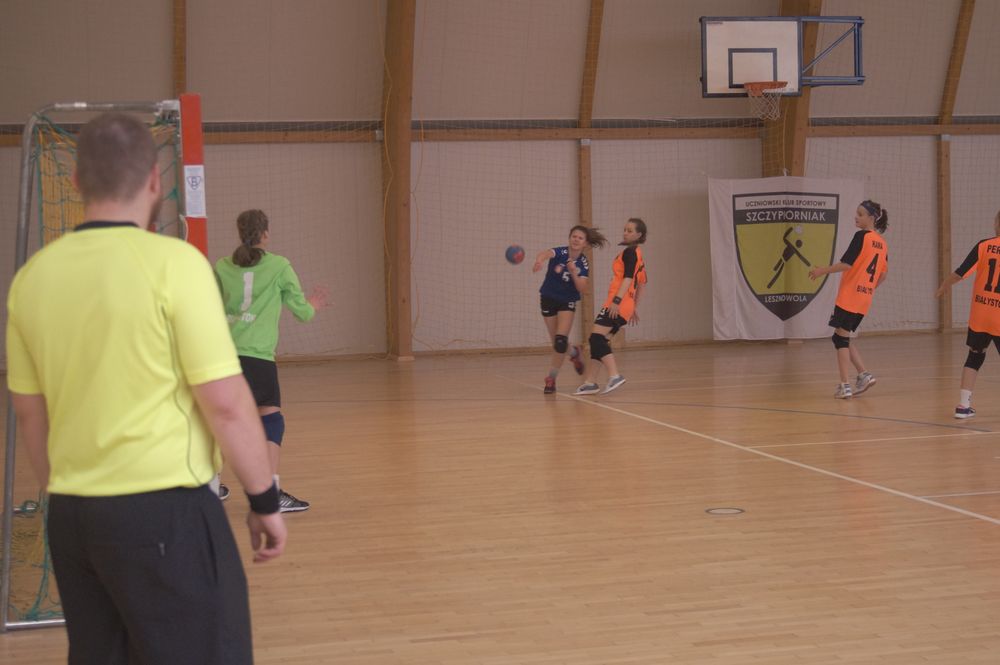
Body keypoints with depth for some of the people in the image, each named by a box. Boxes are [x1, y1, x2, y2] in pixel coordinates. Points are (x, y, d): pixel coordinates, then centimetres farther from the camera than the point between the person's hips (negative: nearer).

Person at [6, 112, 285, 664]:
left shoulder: (34, 276, 5)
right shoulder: (172, 262, -12)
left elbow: (29, 411, 13)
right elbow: (225, 402, -13)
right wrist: (264, 500, -2)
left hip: (71, 515, 6)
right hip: (164, 512, -6)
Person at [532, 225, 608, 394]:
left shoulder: (583, 263, -9)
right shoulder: (560, 253, -17)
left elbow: (581, 288, -18)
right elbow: (546, 253, -42)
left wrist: (573, 272, -34)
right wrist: (539, 260, -66)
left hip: (568, 302, 0)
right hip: (549, 299, 0)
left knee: (561, 341, -16)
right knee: (556, 343, 4)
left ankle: (551, 378, 0)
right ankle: (574, 353, 38)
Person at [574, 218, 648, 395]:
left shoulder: (629, 252, -6)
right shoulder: (638, 254, 23)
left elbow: (628, 278, -18)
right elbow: (641, 283, 28)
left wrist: (617, 300, -27)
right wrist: (633, 308, 31)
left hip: (617, 304, -10)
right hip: (626, 306, 10)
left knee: (597, 337, -19)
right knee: (599, 341, 9)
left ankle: (614, 376, -29)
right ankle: (590, 382, 7)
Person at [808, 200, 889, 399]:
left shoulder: (861, 236, -10)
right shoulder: (882, 243, 12)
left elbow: (846, 263, -17)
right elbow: (884, 274, 17)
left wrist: (824, 270, -6)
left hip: (849, 296, -7)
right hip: (864, 300, 7)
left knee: (841, 338, -2)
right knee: (843, 338, 17)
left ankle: (845, 386, -7)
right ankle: (864, 375, 7)